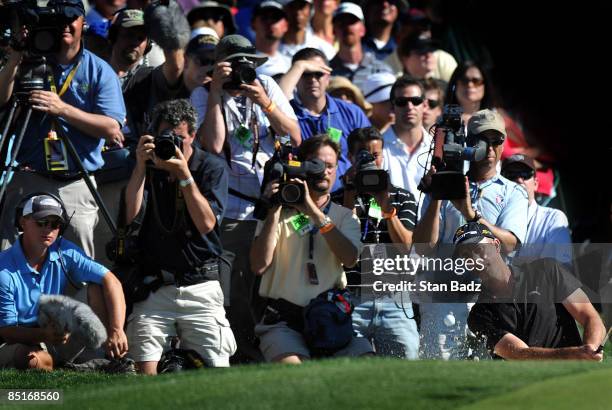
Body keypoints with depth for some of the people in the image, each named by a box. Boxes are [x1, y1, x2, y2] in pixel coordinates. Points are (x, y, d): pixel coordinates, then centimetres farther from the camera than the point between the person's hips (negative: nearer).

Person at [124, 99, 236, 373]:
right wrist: (141, 165, -12)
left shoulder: (212, 167, 3)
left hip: (200, 287, -1)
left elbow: (206, 223, -10)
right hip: (153, 286, 1)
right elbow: (129, 216, -8)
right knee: (145, 372, -12)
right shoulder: (148, 167, 7)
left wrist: (183, 173, -15)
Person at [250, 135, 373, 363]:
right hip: (283, 320, -3)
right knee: (294, 370, -34)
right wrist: (274, 212, -10)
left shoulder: (344, 216, 15)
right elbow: (259, 265, -6)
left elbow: (350, 258, -7)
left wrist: (314, 212, -13)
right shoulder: (280, 214, 9)